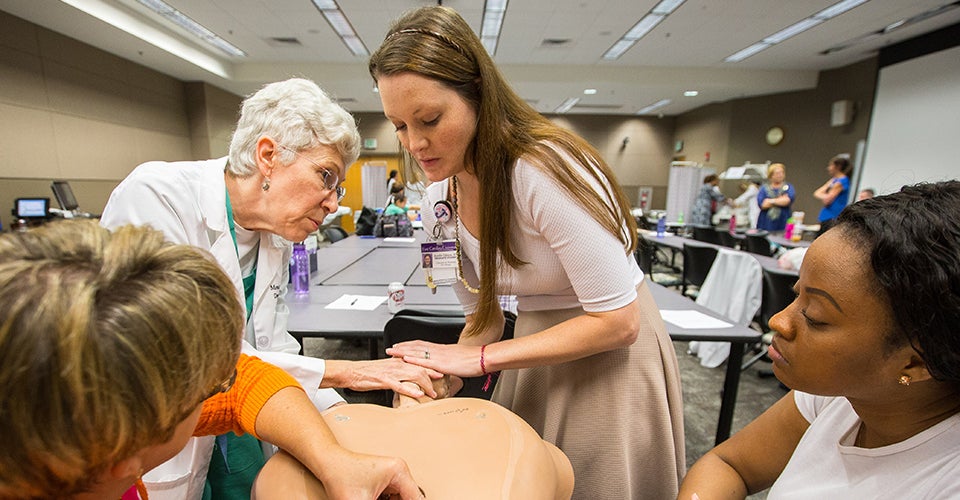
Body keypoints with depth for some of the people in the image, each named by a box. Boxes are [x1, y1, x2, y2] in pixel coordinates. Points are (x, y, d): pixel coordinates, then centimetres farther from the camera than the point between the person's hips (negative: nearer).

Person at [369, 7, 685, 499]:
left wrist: (480, 357, -24)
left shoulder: (546, 168, -27)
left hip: (611, 358, -5)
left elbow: (617, 321, -24)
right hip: (535, 357, 6)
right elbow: (484, 319, 3)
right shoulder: (437, 204, -5)